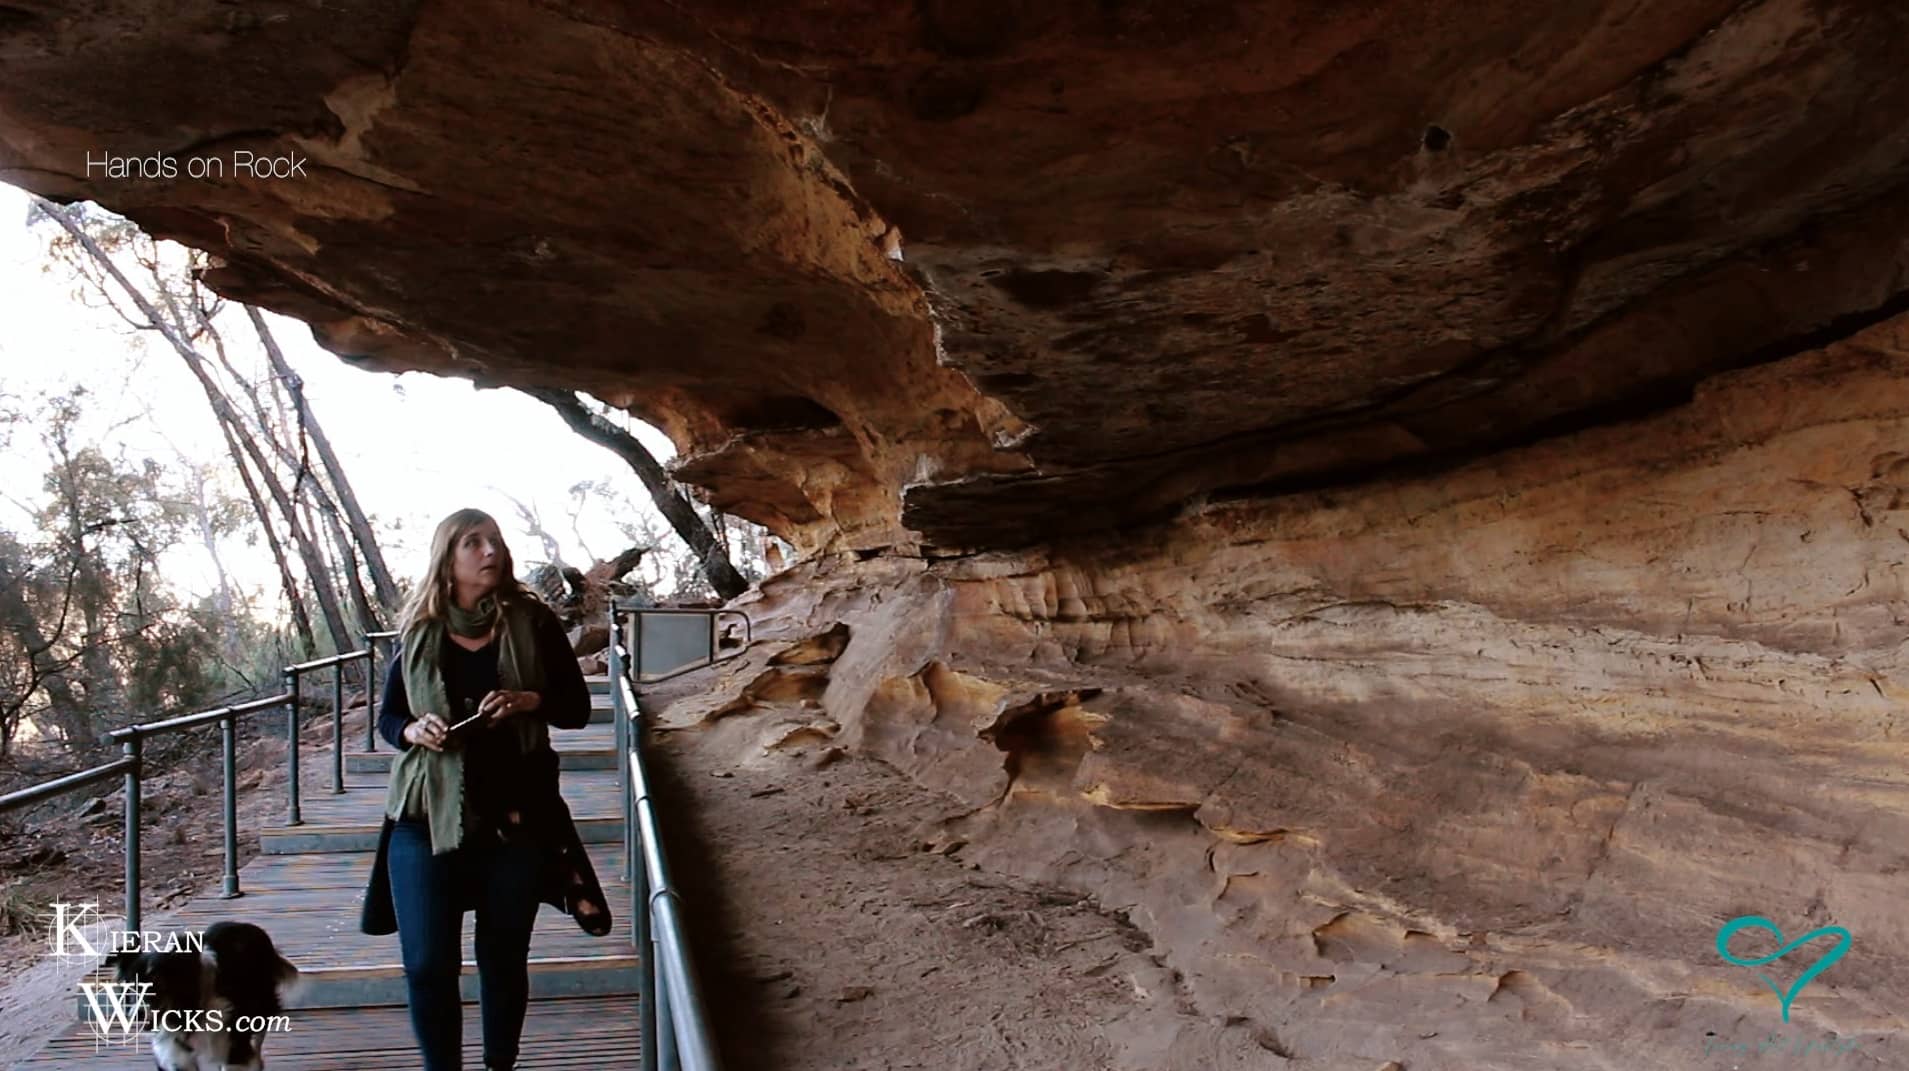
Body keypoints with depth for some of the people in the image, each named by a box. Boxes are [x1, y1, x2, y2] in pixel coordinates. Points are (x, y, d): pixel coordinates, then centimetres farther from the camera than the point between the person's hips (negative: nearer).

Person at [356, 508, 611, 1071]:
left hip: (517, 814, 0)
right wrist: (413, 731, -11)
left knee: (504, 958, 11)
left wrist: (530, 700, -17)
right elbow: (387, 717, 11)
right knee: (426, 964, 0)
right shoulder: (418, 632, 2)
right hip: (426, 817, 1)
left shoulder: (533, 623, -1)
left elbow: (577, 707, 2)